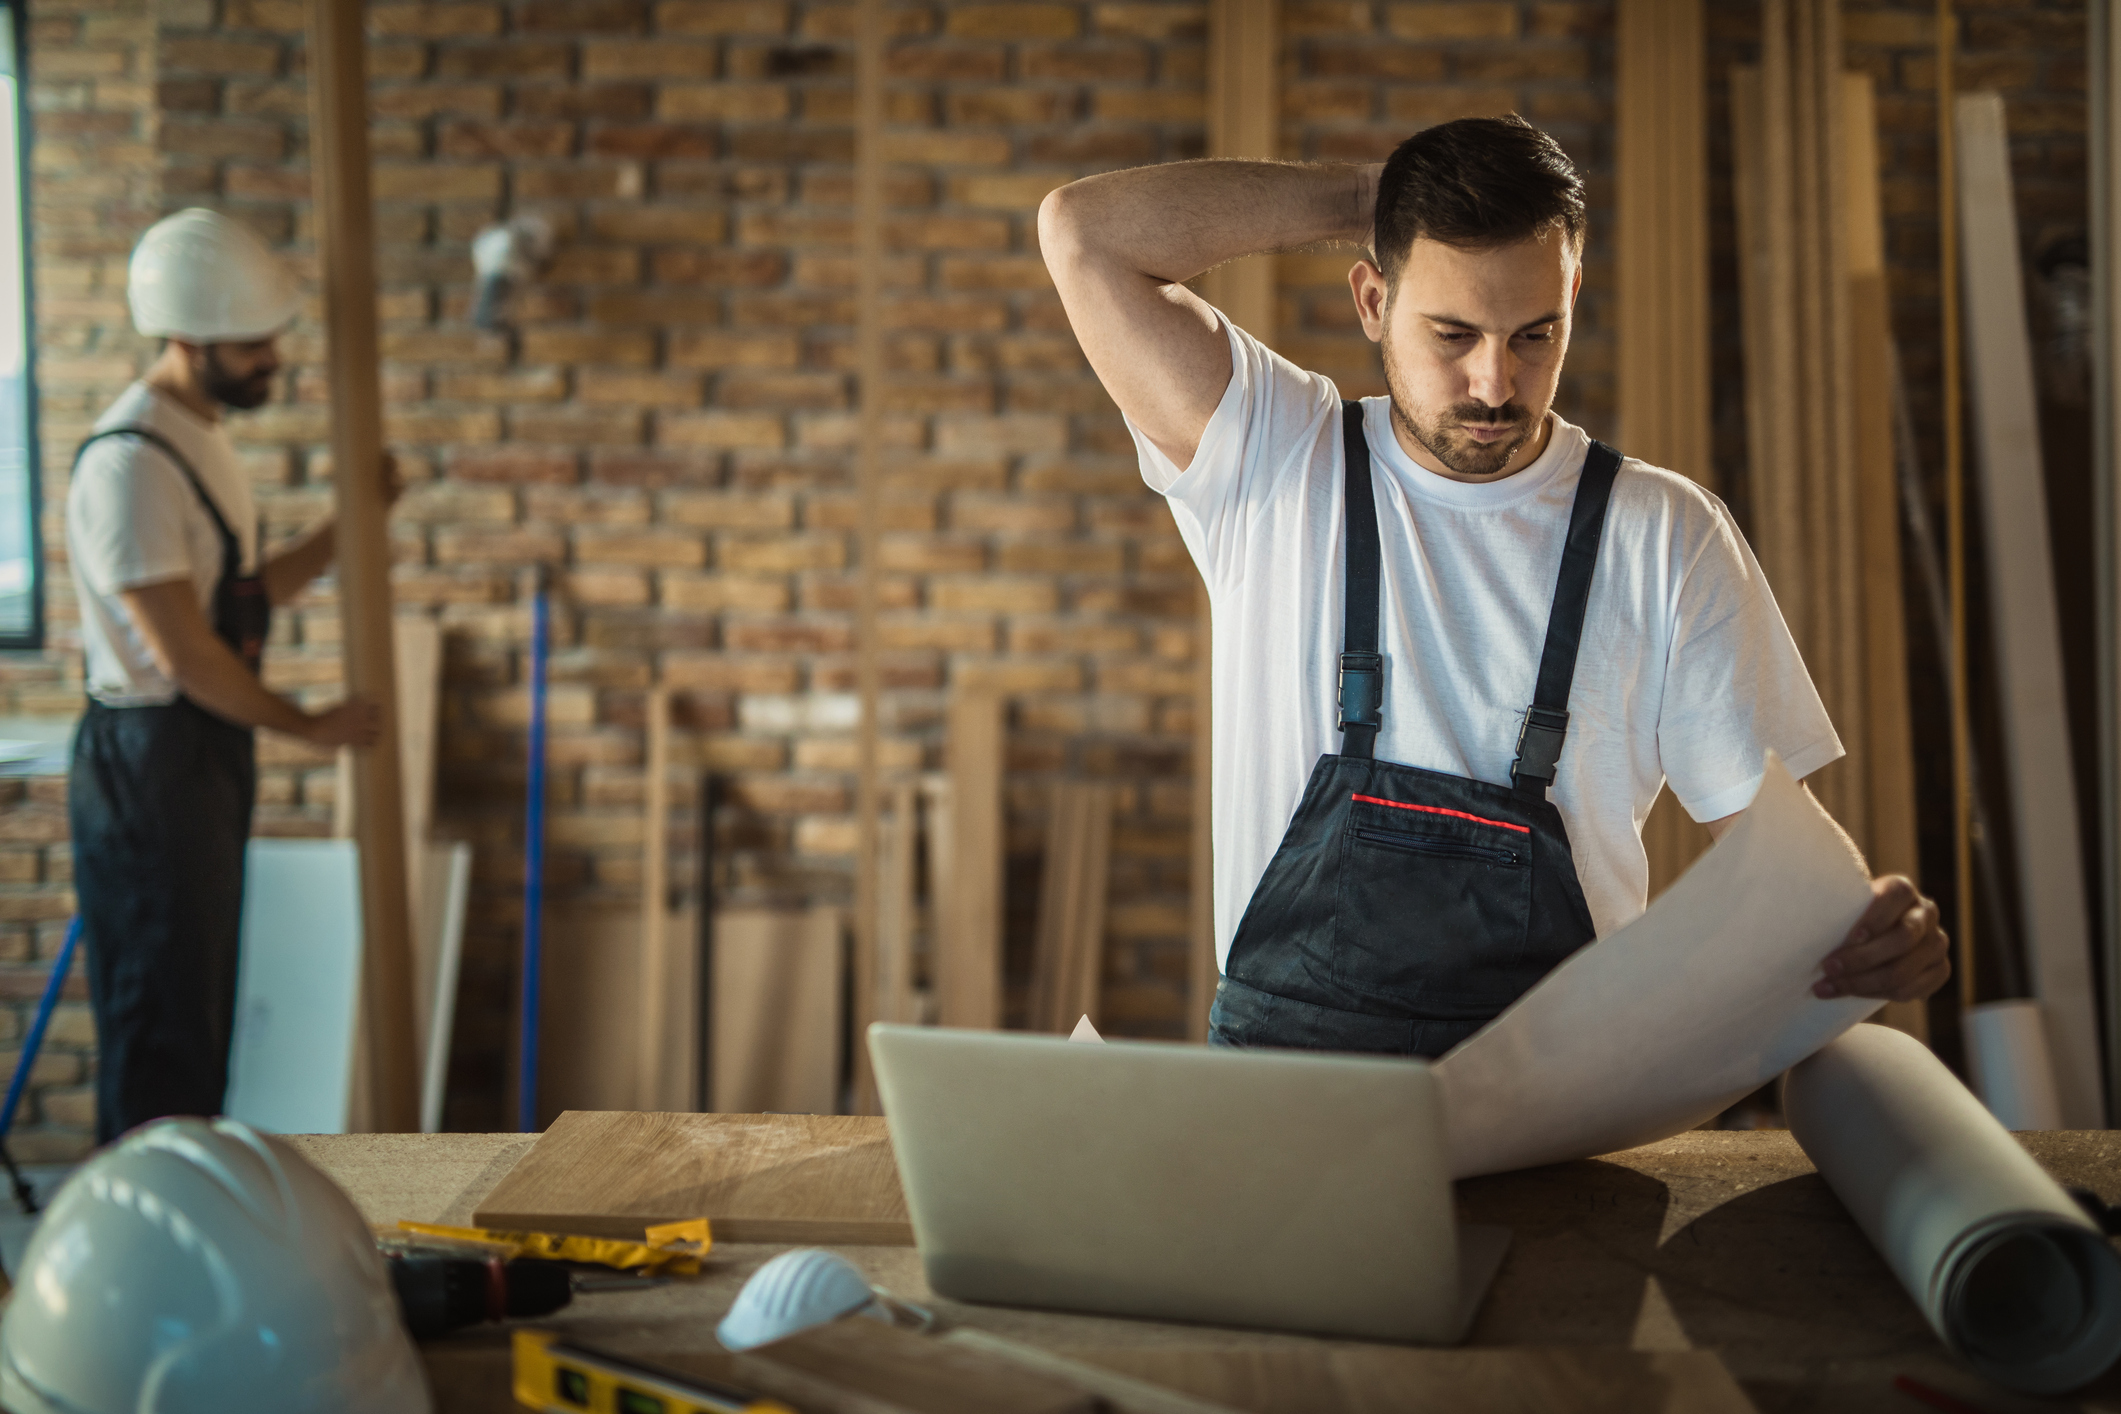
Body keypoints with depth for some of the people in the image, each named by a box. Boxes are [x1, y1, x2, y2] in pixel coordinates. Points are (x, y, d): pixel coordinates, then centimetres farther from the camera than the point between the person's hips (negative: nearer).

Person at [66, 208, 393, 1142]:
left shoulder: (202, 438, 12)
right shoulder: (130, 461, -20)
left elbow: (246, 597, 18)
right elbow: (183, 654, -21)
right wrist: (309, 726, -11)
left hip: (212, 749, 10)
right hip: (149, 758, -10)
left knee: (200, 1008, 16)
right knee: (162, 1018, -3)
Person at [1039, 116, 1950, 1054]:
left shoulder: (1665, 537, 7)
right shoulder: (1276, 465, 5)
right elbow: (1083, 232, -2)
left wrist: (1867, 927, -15)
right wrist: (1367, 197, 1)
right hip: (1281, 1066, -2)